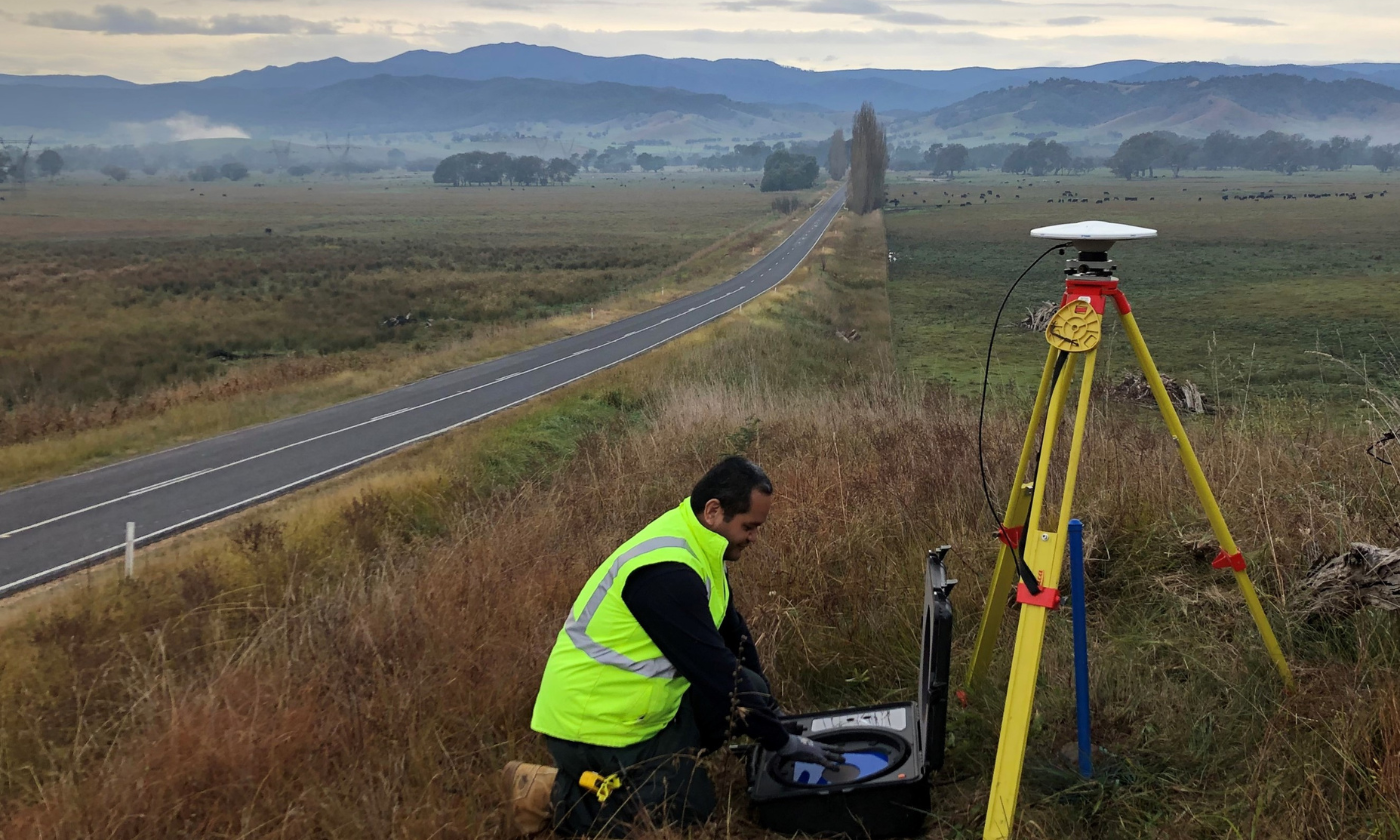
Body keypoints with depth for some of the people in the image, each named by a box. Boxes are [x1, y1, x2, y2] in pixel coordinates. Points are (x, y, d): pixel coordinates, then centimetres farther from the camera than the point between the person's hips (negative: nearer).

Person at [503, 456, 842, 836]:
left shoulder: (695, 545, 2)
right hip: (593, 724, -9)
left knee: (748, 689, 1)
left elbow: (732, 630, 14)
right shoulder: (667, 570, -28)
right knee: (693, 806, -5)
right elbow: (714, 669, -26)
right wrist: (783, 741, -18)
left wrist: (768, 706, 14)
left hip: (626, 705, 9)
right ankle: (550, 793, 1)